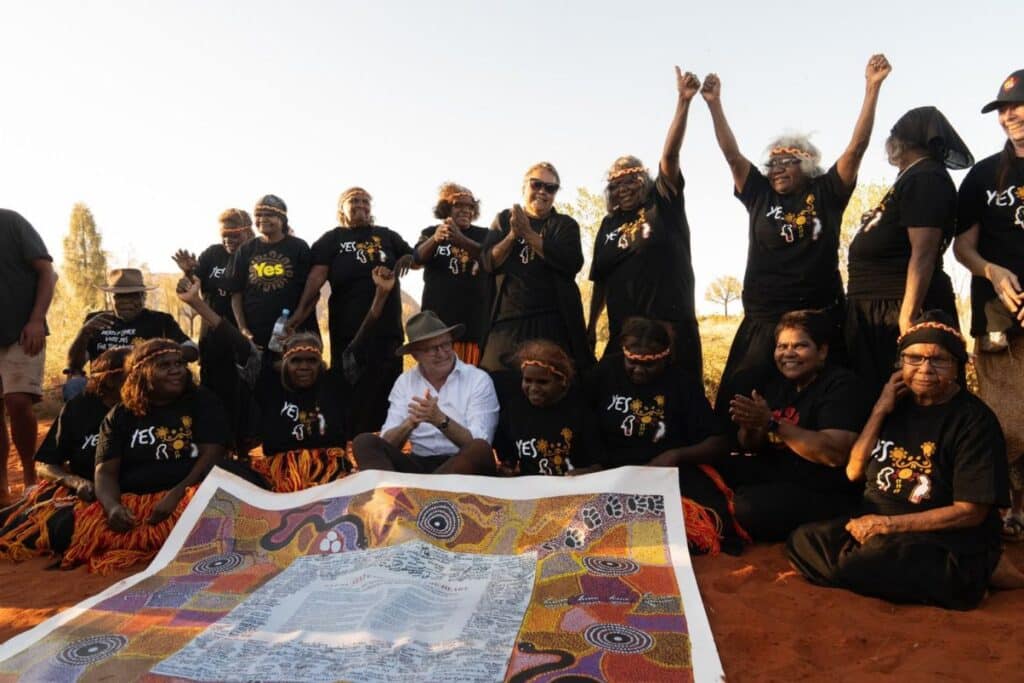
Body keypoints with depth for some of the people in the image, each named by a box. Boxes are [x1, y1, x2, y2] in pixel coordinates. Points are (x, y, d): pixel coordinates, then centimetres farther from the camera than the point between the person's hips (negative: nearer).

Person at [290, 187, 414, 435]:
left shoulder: (387, 235, 15)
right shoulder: (332, 239, 6)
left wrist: (408, 257, -5)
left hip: (387, 325, 3)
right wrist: (302, 310, -21)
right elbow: (317, 275, -8)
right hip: (349, 327, -3)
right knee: (351, 388, 4)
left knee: (387, 387, 8)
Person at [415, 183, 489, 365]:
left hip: (474, 318, 1)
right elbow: (418, 258, -11)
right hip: (438, 317, 0)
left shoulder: (483, 234, 10)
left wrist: (460, 239, -31)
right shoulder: (431, 232, 9)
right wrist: (435, 239, -34)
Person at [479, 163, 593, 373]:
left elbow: (572, 263, -9)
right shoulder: (504, 220, 13)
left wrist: (528, 233, -13)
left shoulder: (565, 224, 9)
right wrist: (513, 235, -14)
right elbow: (488, 263, 2)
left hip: (554, 320, 0)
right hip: (508, 319, 1)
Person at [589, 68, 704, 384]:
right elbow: (601, 281, 15)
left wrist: (683, 101, -19)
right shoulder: (609, 225, 13)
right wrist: (590, 326, 13)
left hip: (671, 325, -3)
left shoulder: (663, 202, 5)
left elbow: (670, 154, -8)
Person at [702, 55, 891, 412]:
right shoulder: (761, 196, 9)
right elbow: (732, 154, 6)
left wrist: (872, 88, -6)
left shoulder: (826, 193, 6)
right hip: (762, 319, 1)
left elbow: (857, 146, 0)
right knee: (740, 400, -1)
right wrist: (714, 103, 1)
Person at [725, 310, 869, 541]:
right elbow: (751, 446, 11)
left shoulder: (841, 385, -12)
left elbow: (835, 454, -26)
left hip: (823, 492, -7)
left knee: (749, 508, -30)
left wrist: (772, 422, -27)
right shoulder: (776, 383, 9)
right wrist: (749, 426, -14)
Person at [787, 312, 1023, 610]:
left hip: (946, 548, -6)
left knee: (857, 564, -30)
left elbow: (970, 511, -13)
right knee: (802, 540, -13)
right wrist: (879, 411, -5)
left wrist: (887, 524, -15)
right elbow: (853, 473, 3)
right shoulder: (898, 403, 8)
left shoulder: (974, 420, -9)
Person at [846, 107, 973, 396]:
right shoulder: (912, 177, 20)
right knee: (874, 393, 12)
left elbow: (924, 253, -21)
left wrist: (908, 318, -26)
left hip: (902, 308, -10)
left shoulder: (925, 178, -11)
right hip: (879, 308, 10)